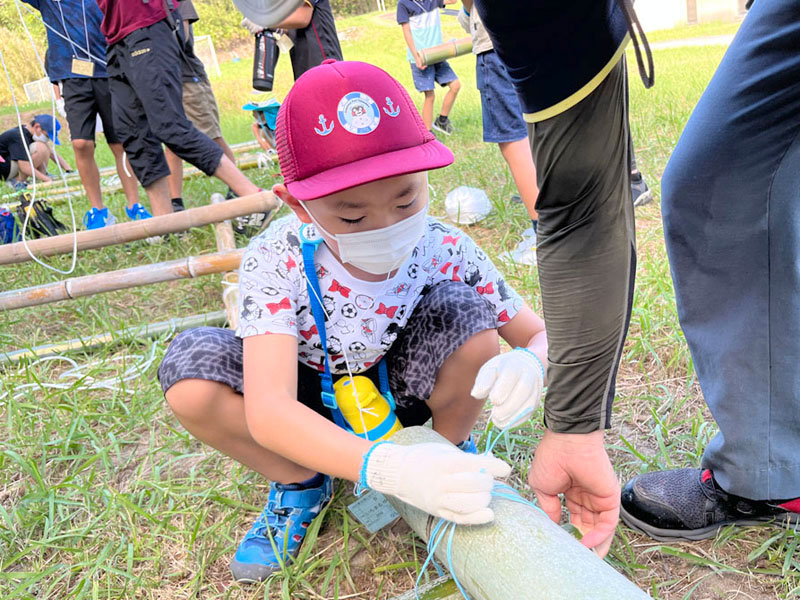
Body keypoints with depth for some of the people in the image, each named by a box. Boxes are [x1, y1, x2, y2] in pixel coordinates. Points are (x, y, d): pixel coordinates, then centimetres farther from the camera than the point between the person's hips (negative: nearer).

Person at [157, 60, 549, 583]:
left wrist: (528, 363, -41)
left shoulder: (445, 253, -24)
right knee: (190, 369, -28)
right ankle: (300, 483, 0)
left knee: (464, 308, -30)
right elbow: (267, 409, -42)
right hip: (311, 415, 0)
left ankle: (450, 453, -1)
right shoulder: (276, 263, -30)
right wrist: (387, 467, -59)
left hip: (405, 395, 0)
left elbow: (545, 335, -14)